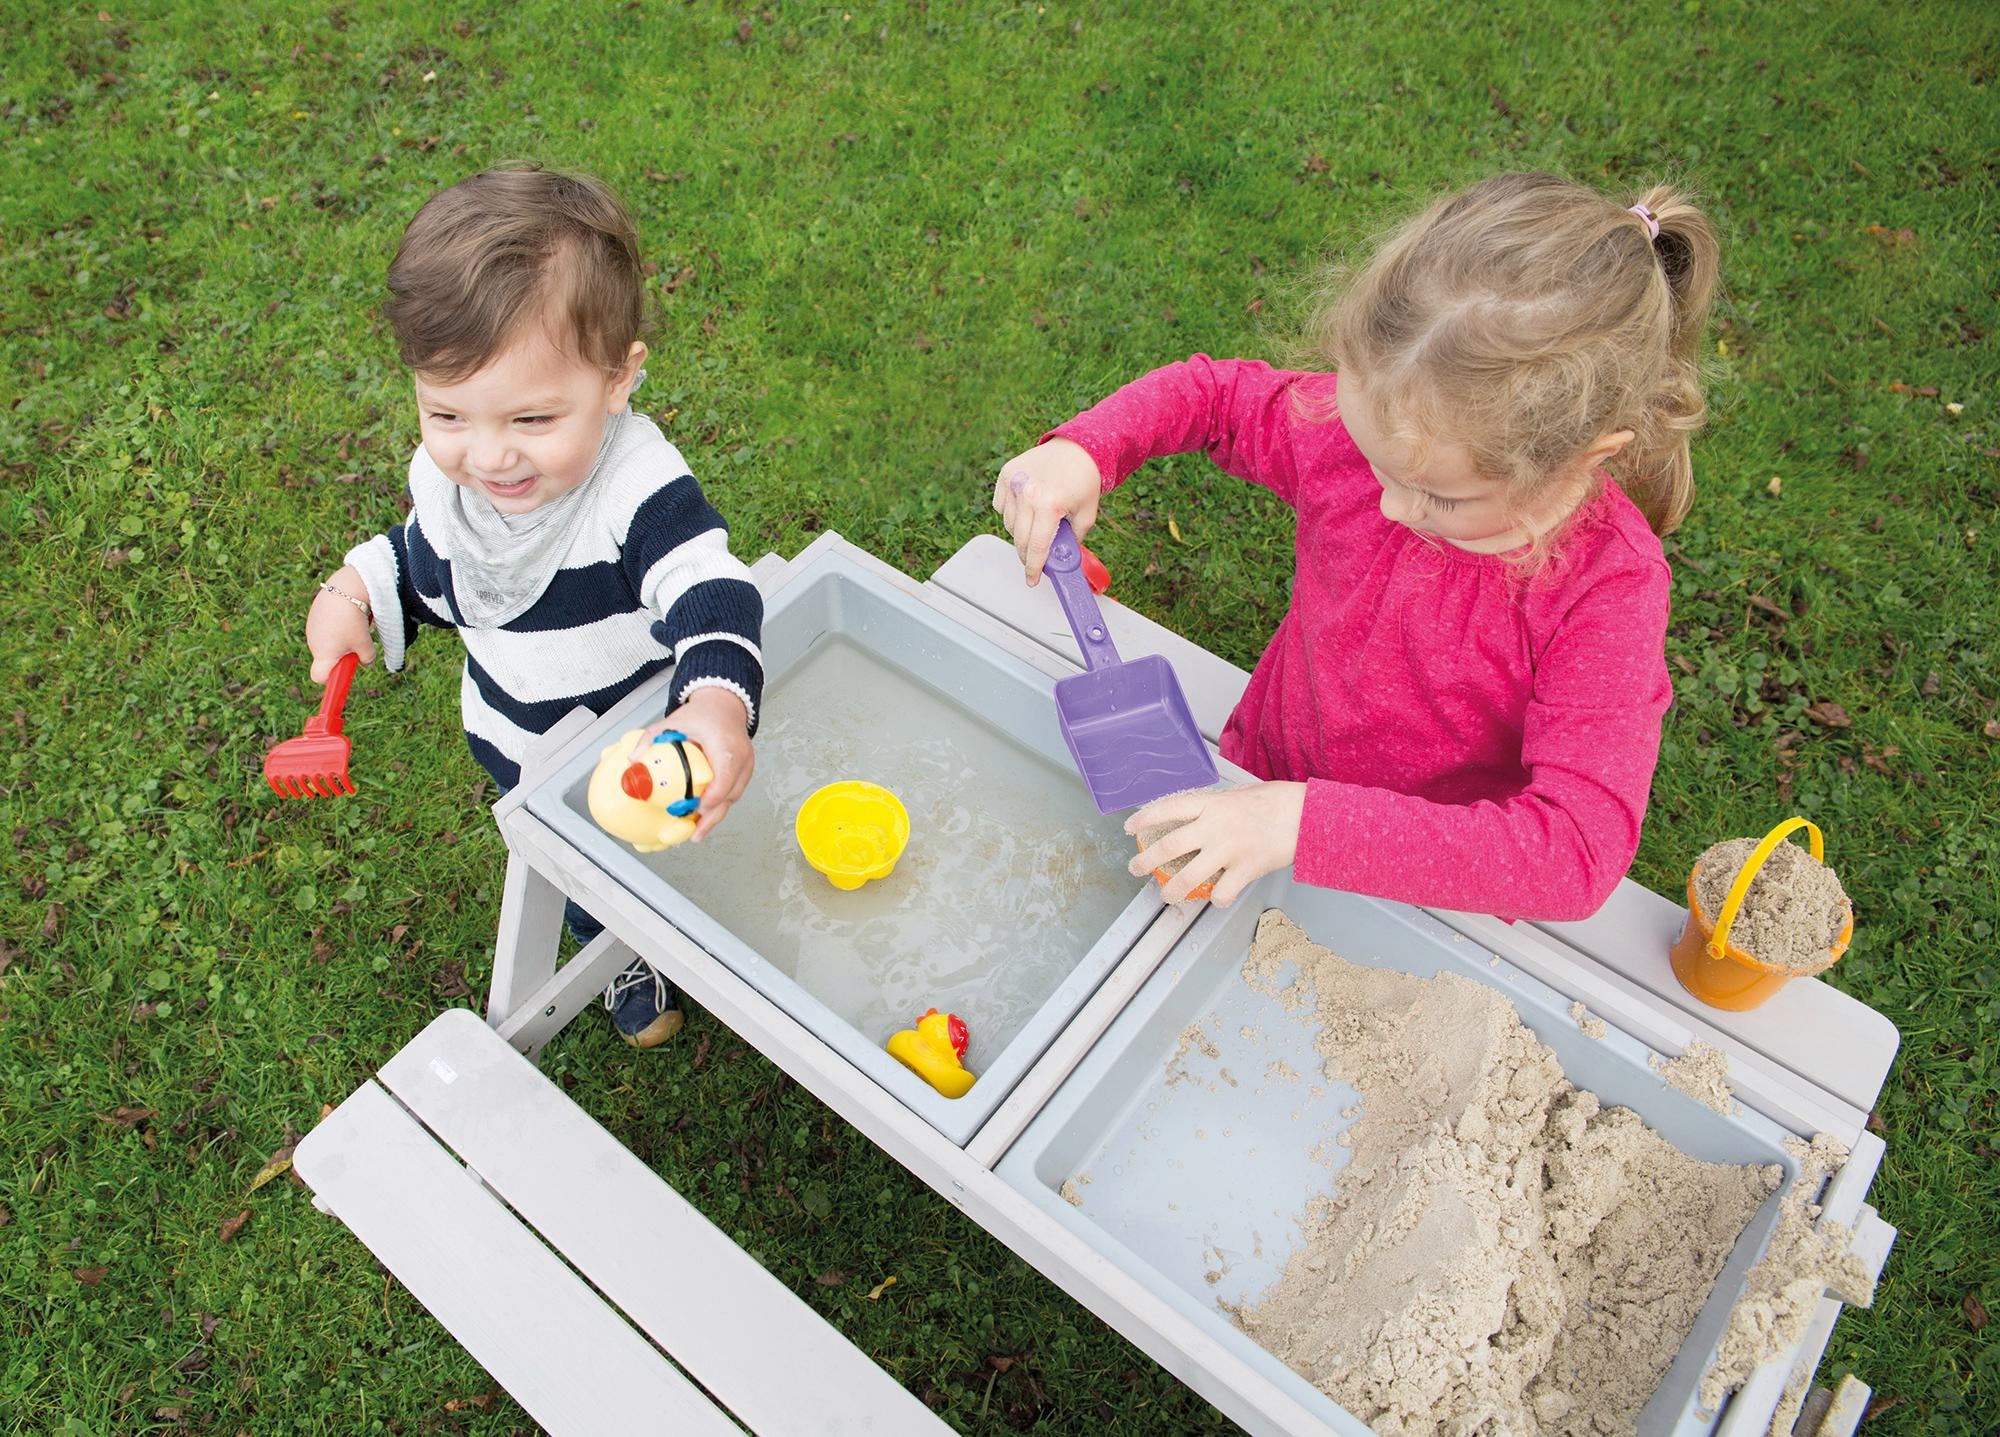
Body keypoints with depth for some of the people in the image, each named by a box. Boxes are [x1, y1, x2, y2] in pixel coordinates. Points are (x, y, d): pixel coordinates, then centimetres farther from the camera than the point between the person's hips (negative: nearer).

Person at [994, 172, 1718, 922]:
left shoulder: (1609, 587, -28)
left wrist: (1308, 824, -42)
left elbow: (1579, 852, -35)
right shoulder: (1371, 426, -18)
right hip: (1266, 780, 2)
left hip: (1440, 890, -2)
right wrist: (1080, 451, -18)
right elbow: (1211, 391, 2)